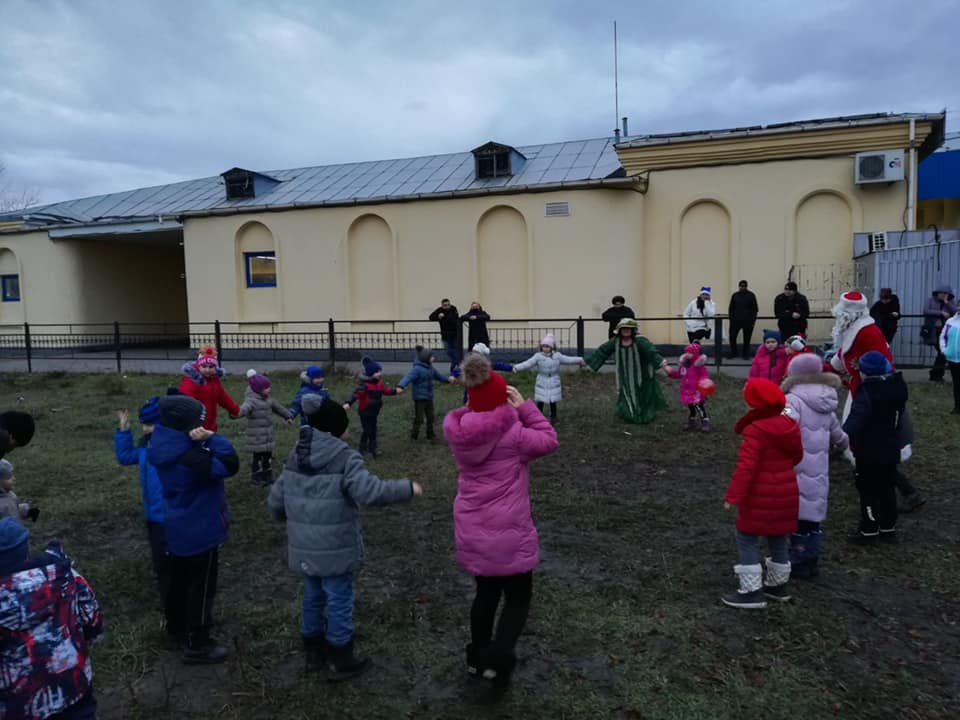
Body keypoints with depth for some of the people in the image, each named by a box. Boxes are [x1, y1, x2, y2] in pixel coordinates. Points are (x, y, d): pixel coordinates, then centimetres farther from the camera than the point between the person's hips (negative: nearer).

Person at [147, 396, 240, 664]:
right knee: (202, 587, 6)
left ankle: (177, 625, 47)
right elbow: (230, 465, -34)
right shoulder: (190, 458, -33)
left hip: (177, 528, 9)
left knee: (180, 580, 27)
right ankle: (197, 645, 18)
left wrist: (204, 439, -19)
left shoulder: (165, 447, -4)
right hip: (200, 531, -9)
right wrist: (211, 437, -31)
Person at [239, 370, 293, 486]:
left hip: (268, 433, 8)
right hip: (257, 436, -8)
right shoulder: (251, 399, -18)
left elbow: (277, 407, 27)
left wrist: (288, 415, 37)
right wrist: (238, 413, -64)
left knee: (268, 455, 15)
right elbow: (245, 408, -41)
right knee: (258, 456, -1)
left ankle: (267, 475, 27)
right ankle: (256, 477, 12)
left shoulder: (267, 398, 10)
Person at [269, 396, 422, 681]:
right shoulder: (344, 456, -17)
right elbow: (369, 491, -29)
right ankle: (340, 662, 22)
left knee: (313, 597, 22)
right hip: (335, 549, -7)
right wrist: (407, 488, -18)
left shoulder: (295, 456, 5)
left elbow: (275, 502, 8)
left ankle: (314, 653, 37)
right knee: (339, 601, 8)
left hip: (303, 547, 7)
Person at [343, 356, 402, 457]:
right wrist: (348, 403, -51)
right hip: (365, 411, -8)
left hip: (374, 411, 8)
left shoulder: (379, 382, 2)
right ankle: (363, 450, 12)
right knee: (367, 430, -3)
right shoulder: (365, 384, -24)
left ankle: (372, 448, 30)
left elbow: (386, 390, 14)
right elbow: (356, 394, -37)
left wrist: (395, 391, -1)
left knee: (373, 430, 16)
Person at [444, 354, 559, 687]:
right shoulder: (511, 433, -20)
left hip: (471, 529, 6)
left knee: (486, 591, 25)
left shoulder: (458, 432, -5)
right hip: (508, 530, -5)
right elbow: (548, 441, -7)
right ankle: (497, 660, 4)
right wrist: (525, 407, -6)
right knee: (518, 596, 14)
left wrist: (514, 413, 0)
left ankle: (477, 657, 36)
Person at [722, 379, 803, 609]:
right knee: (779, 539, 19)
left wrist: (734, 496, -24)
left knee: (746, 539, 3)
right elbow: (797, 456, 17)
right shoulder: (789, 426, 2)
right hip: (786, 493, 8)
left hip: (761, 496, -8)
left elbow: (746, 467, -27)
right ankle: (778, 585, 32)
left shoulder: (755, 430, -22)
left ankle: (752, 592, 4)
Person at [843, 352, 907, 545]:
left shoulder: (867, 392, -22)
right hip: (891, 449, 8)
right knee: (887, 489, 17)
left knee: (868, 491, 2)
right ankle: (888, 528, 25)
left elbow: (856, 419, -36)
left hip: (869, 452, -8)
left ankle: (869, 531, 7)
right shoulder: (898, 386, 5)